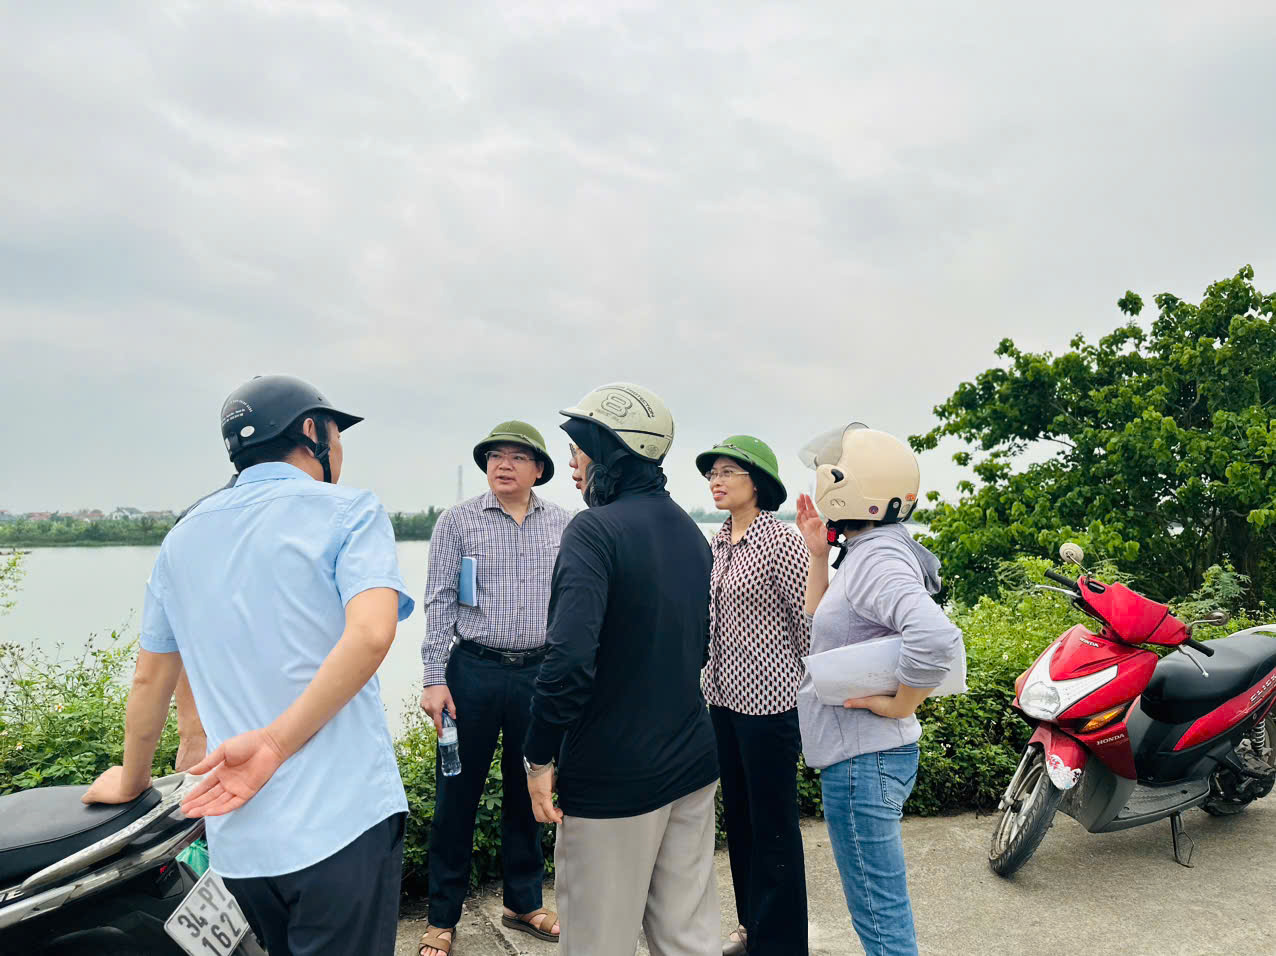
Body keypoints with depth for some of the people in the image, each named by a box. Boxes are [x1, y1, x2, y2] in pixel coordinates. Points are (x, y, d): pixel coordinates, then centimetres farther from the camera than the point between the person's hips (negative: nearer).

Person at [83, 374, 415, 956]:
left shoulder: (185, 536, 12)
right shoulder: (350, 511, -5)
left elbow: (150, 678, 18)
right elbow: (370, 633, -23)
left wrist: (131, 780, 31)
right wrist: (274, 742, -19)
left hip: (238, 838, 6)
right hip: (341, 821, -6)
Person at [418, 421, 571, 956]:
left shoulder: (561, 524, 5)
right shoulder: (457, 521, -1)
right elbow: (439, 603, -2)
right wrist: (435, 680, -8)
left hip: (540, 675, 2)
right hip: (474, 672, -2)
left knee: (526, 792, 14)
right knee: (458, 793, 6)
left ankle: (523, 903, 32)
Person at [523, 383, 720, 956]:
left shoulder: (596, 529, -18)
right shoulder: (689, 531, 7)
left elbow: (570, 658, -27)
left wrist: (539, 758, -16)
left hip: (613, 777, -7)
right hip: (691, 763, 7)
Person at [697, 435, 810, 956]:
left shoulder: (781, 541, -14)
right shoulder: (717, 544, 8)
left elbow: (810, 623, -12)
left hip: (768, 701, -8)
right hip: (724, 698, 8)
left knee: (774, 825, 5)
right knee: (737, 815, 19)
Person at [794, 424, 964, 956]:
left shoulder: (877, 559, -22)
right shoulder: (865, 550, 9)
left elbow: (937, 637, -38)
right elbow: (822, 626, 20)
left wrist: (898, 704, -24)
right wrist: (818, 553, 11)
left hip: (861, 762, -10)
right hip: (861, 755, 10)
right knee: (879, 907, 24)